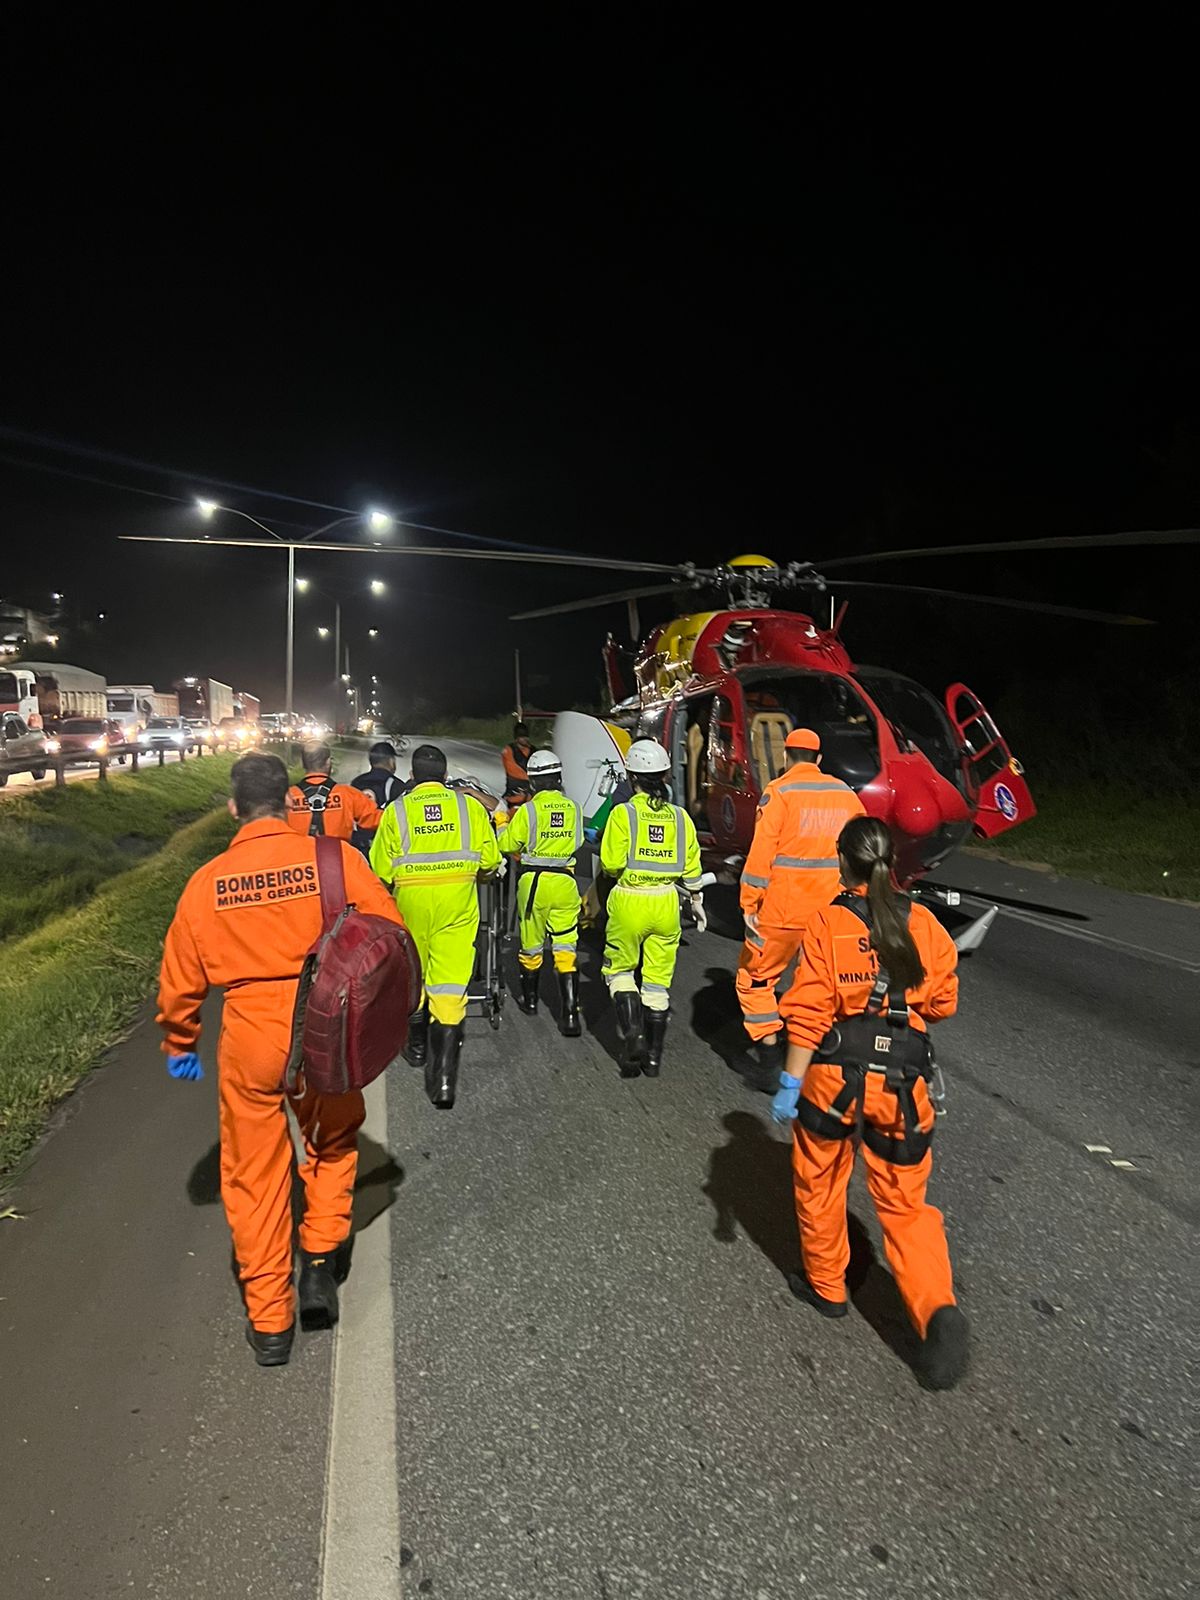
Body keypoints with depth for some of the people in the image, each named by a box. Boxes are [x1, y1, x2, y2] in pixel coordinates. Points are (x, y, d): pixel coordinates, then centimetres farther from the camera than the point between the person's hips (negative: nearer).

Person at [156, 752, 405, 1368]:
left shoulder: (207, 882, -2)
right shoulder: (334, 858, -9)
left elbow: (180, 978, 7)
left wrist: (179, 1042, 24)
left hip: (248, 1039, 1)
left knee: (254, 1177, 17)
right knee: (332, 1144, 28)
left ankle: (269, 1321, 28)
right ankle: (320, 1263, 24)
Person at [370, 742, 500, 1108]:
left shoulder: (396, 810, 3)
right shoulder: (469, 806, 4)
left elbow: (381, 871, 3)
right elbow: (490, 861, 5)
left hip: (412, 898, 1)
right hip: (458, 899, 0)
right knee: (450, 984, 0)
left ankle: (418, 1046, 41)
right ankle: (444, 1074, -4)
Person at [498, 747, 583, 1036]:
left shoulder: (528, 810, -10)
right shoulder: (573, 809, 0)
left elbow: (507, 844, -2)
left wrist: (502, 825, 17)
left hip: (534, 881, -2)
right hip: (565, 882, 2)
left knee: (531, 944, 17)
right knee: (565, 949, 2)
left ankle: (530, 1000, 35)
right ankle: (571, 1014, -5)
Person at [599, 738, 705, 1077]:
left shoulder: (623, 814, -10)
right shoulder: (680, 816, 1)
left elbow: (612, 864, -13)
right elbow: (692, 867, 7)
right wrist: (697, 901, 21)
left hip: (629, 901, -3)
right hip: (666, 902, 3)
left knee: (619, 969, 16)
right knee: (658, 980, 12)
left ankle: (632, 1034, -1)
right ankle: (653, 1056, 19)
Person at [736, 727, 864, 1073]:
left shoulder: (779, 791, -6)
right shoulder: (845, 793, 8)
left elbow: (761, 852, -13)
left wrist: (749, 903, -10)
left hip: (783, 909, -5)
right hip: (834, 911, 5)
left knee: (755, 978, 10)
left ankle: (772, 1062, 8)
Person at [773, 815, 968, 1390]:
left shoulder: (827, 924, -11)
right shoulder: (923, 925, -2)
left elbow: (808, 1014, -14)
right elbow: (942, 1003, 6)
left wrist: (790, 1085, -9)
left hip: (834, 1079, -2)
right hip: (902, 1084, 3)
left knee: (820, 1186, 20)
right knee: (905, 1203, 16)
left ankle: (825, 1286, 37)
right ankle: (938, 1309, 0)